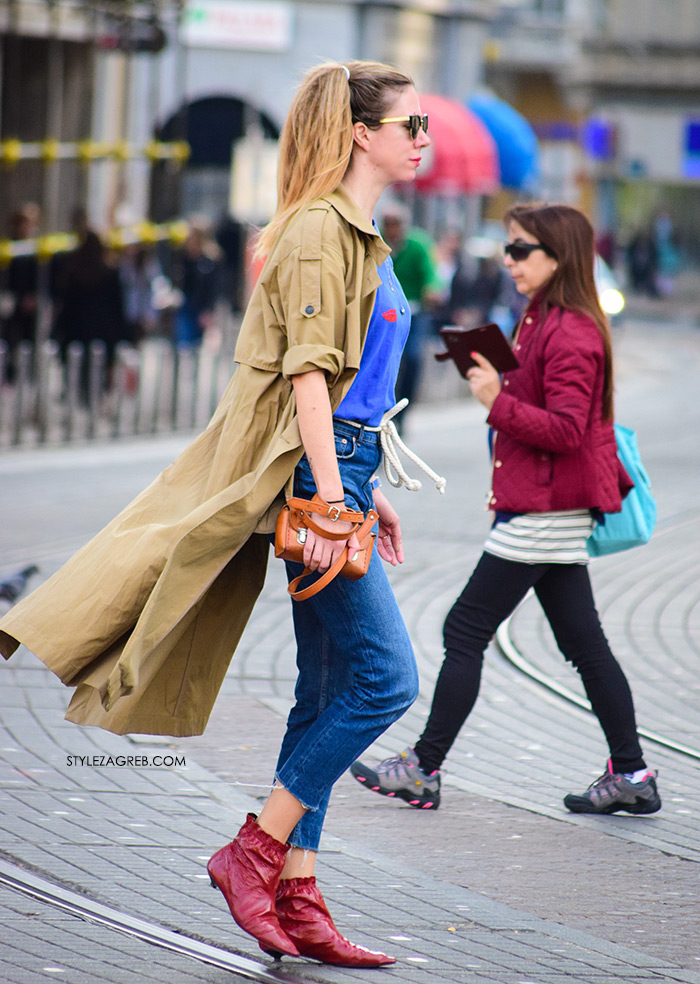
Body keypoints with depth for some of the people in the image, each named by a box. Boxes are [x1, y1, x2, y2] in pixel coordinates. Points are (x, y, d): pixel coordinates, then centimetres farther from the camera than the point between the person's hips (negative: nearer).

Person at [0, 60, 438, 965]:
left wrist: (370, 491, 24)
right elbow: (308, 374, -18)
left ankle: (296, 900, 10)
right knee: (384, 679, -10)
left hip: (341, 465, 10)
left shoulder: (361, 237, 18)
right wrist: (330, 500, -23)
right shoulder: (319, 229, -12)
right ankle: (254, 853, -3)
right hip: (314, 472, -10)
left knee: (330, 691, 8)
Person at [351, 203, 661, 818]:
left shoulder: (571, 334, -17)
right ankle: (630, 775, 12)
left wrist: (499, 403, -25)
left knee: (466, 631, -5)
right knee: (583, 643, 10)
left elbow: (566, 429, -23)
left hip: (544, 509, -11)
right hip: (553, 510, 11)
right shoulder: (545, 320, 15)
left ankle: (424, 771, 0)